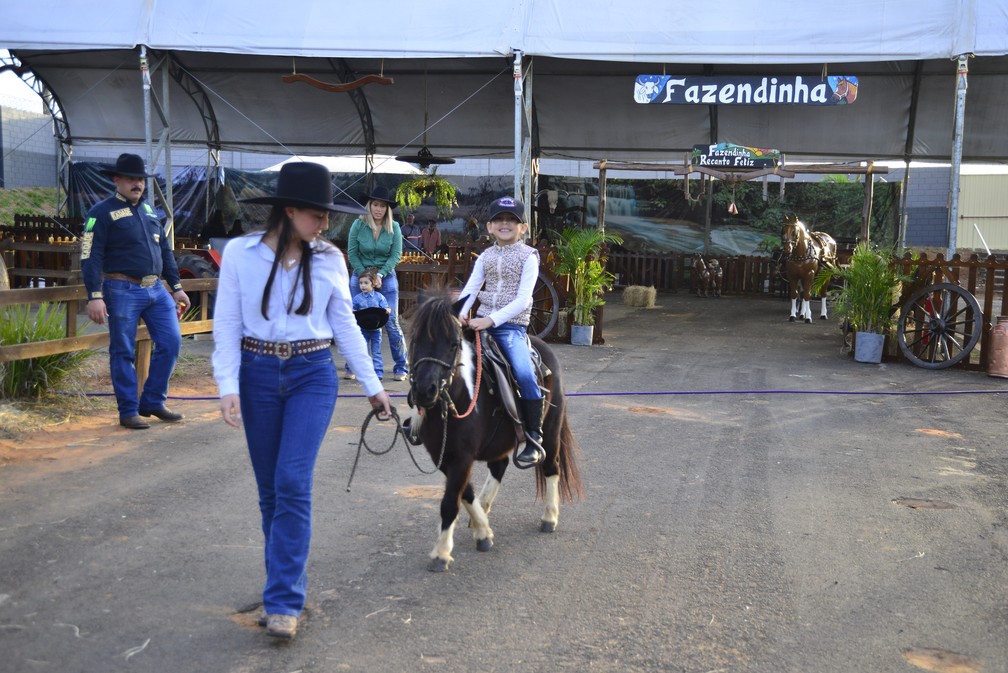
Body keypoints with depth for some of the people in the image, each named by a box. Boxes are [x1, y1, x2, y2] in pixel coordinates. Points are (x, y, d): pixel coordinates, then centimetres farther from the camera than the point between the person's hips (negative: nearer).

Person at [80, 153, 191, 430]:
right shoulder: (103, 213, -5)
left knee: (171, 342, 2)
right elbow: (90, 257, -10)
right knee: (123, 352, 2)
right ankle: (129, 411, 11)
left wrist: (177, 287, 17)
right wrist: (95, 296, -19)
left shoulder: (149, 210, 16)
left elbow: (165, 251, 21)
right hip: (123, 291, -6)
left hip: (157, 290, 6)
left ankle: (153, 402, 15)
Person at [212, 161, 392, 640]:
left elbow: (345, 326, 6)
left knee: (292, 483, -10)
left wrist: (373, 386, 8)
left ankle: (283, 601, -3)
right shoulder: (241, 253, -4)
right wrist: (228, 387, -12)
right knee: (269, 488, 9)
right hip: (258, 375, 1)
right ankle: (287, 582, 25)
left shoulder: (329, 259, -1)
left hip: (312, 375, 0)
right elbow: (227, 324, -3)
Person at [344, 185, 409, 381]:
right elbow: (352, 253, -3)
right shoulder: (358, 225, -5)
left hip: (386, 277, -1)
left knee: (391, 323, -3)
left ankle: (401, 367, 6)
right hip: (361, 275, 1)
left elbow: (396, 255, -6)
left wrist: (379, 275, -14)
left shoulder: (394, 227, -5)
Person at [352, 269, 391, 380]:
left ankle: (378, 373, 9)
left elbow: (386, 308, 0)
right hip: (363, 329, 1)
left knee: (376, 352, 4)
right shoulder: (357, 298, 1)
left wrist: (387, 310, -24)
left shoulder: (379, 297, 0)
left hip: (376, 329, -1)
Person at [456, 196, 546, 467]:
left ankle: (535, 441, -16)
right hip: (481, 320, 6)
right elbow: (470, 288, 2)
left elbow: (522, 299, -13)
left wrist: (491, 320, -24)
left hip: (511, 325, -6)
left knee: (524, 374, -25)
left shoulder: (528, 255, -3)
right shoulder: (486, 256, 12)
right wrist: (461, 313, -19)